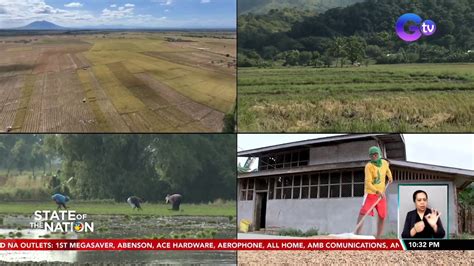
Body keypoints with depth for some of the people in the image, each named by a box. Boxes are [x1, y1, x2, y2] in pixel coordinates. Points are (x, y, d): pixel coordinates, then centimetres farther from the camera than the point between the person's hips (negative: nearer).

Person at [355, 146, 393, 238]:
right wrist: (377, 191, -33)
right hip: (370, 193, -5)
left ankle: (378, 238, 15)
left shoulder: (385, 163, 2)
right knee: (363, 212, -17)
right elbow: (368, 183, -22)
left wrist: (390, 177, 17)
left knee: (382, 216, 5)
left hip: (381, 194, 5)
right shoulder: (369, 166, -14)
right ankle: (357, 234, -17)